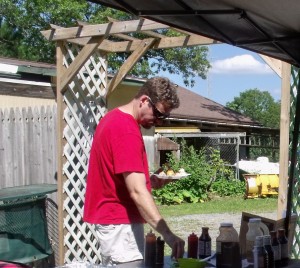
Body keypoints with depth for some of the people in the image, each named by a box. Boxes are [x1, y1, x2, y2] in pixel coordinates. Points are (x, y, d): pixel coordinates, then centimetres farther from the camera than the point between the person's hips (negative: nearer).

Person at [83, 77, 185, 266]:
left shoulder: (115, 118, 10)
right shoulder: (126, 131, -23)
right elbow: (137, 192, -30)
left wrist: (148, 181, 5)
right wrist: (167, 234, -34)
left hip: (112, 216, 10)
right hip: (119, 221, -10)